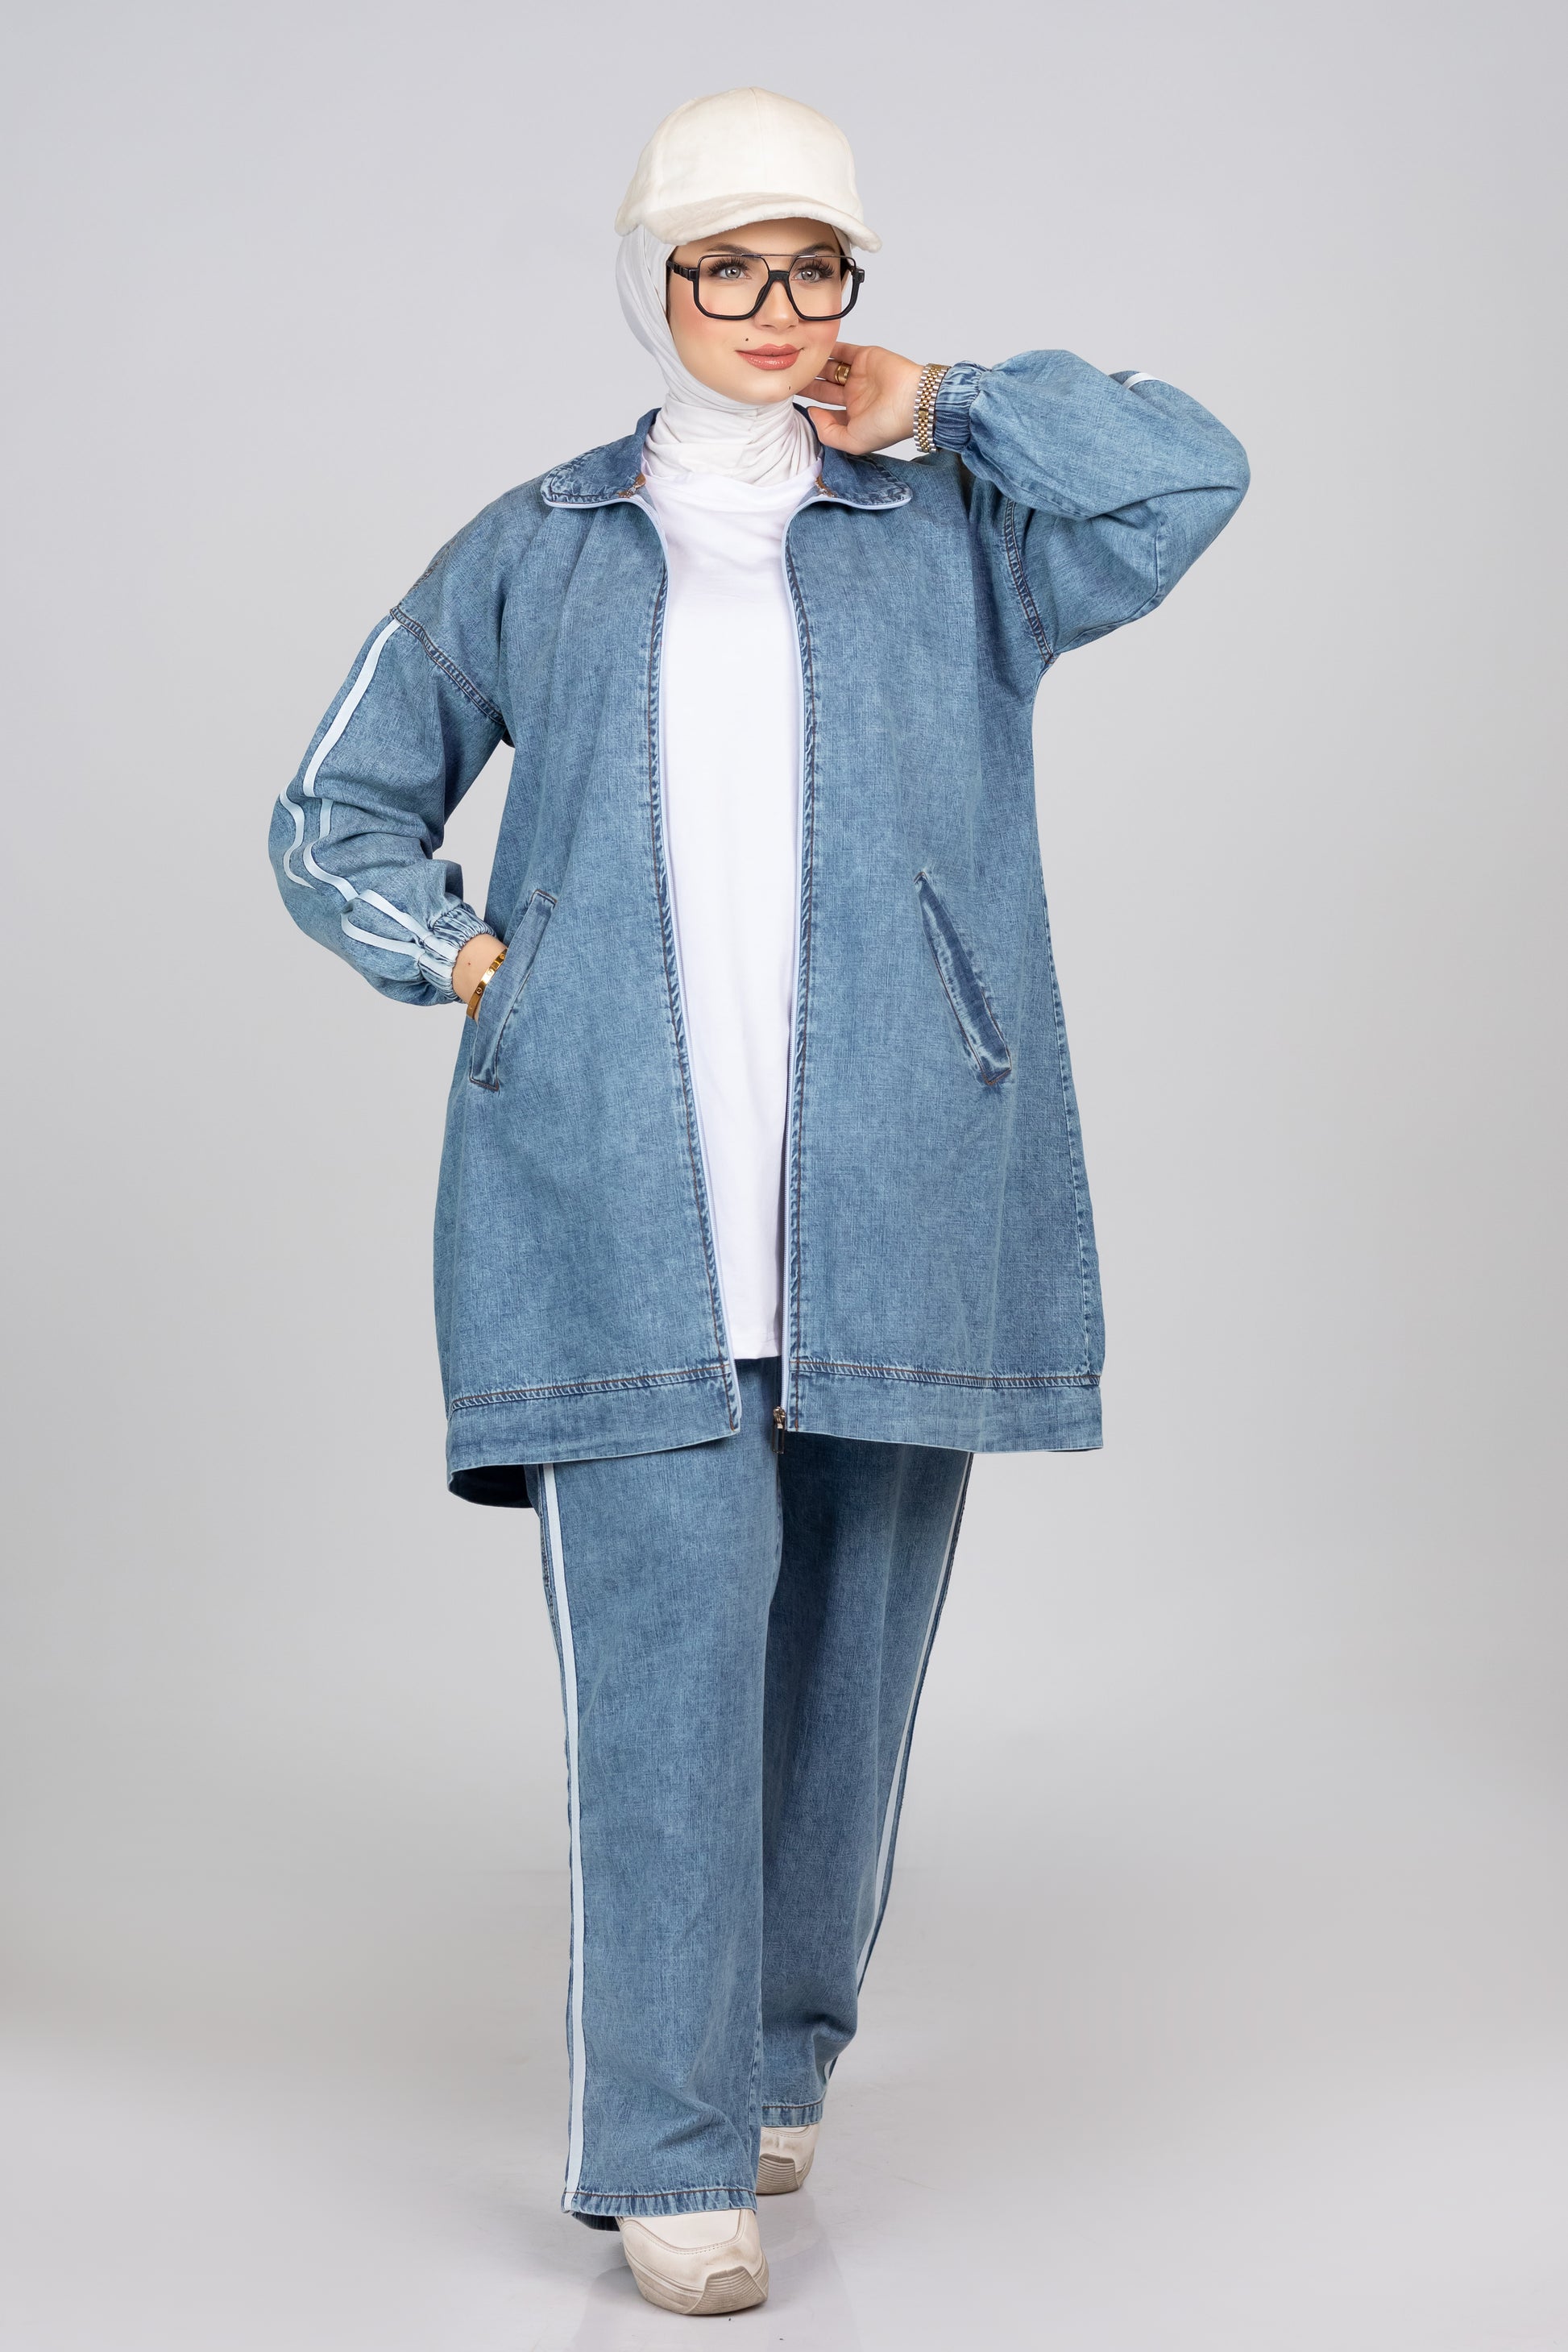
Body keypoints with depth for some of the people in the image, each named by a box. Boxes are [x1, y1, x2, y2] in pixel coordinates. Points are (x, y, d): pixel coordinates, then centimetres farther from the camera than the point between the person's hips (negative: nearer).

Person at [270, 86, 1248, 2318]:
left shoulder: (959, 537, 11)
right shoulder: (531, 557, 14)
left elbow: (1192, 471, -6)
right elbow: (339, 817, 19)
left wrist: (936, 406, 3)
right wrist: (467, 960, 2)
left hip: (893, 1204, 1)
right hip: (627, 1209, -1)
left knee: (847, 1648, 8)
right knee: (667, 1652, -8)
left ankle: (775, 2055, 26)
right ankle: (664, 2152, -1)